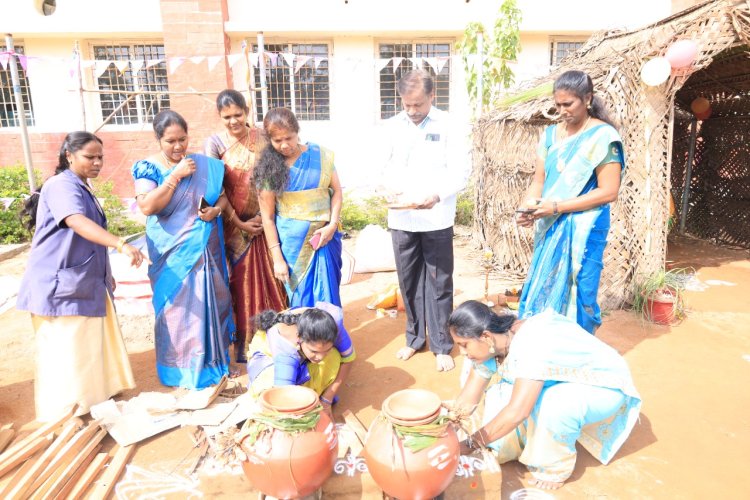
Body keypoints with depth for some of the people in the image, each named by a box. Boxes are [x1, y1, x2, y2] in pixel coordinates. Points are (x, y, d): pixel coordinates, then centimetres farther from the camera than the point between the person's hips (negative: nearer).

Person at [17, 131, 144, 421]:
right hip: (60, 284, -10)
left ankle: (94, 393, 33)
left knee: (91, 342, 18)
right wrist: (121, 245, -52)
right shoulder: (62, 186, -17)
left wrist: (105, 274, 24)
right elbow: (79, 223, -38)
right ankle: (63, 412, 11)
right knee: (66, 349, -2)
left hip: (84, 281, 10)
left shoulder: (82, 188, 14)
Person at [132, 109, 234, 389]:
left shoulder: (205, 165, 2)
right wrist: (175, 176, -19)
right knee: (176, 307, 4)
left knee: (210, 302, 9)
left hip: (205, 249, 3)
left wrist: (216, 209, -12)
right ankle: (181, 369, 20)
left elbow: (224, 195, 9)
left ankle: (213, 359, 27)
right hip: (172, 253, -2)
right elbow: (147, 207, -18)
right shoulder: (148, 168, -5)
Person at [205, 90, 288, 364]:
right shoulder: (215, 143, -6)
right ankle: (243, 348, 20)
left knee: (269, 281, 8)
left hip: (263, 222, 2)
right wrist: (239, 223, -10)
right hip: (234, 226, -2)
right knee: (241, 285, 6)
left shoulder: (261, 138, 1)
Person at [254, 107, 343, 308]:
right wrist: (277, 258, -6)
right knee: (301, 298, 8)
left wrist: (332, 225, -11)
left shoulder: (320, 155, -2)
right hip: (292, 242, -1)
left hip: (324, 236, 1)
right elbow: (267, 216, -4)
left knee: (327, 297, 6)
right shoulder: (268, 167, -5)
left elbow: (336, 191, 5)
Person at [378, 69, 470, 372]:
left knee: (439, 283, 5)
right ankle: (414, 338, 29)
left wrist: (436, 195, -25)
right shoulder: (393, 126, 6)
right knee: (409, 281, 12)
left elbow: (460, 172, -8)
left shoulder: (448, 127, -5)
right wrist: (389, 188, -8)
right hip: (401, 218, 4)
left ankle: (442, 345, 19)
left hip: (436, 219, -3)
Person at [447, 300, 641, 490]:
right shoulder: (492, 343, -14)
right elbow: (468, 398, -7)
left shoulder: (531, 342, -38)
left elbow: (517, 411, -41)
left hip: (604, 386, -7)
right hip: (567, 382, 7)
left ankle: (557, 466, -7)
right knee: (499, 397, -10)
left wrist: (470, 444, -32)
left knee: (554, 405, -35)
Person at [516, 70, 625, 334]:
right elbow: (539, 179, 8)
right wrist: (530, 206, -13)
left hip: (584, 230, -5)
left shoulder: (603, 136, -9)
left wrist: (556, 206, -18)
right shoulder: (550, 134, 9)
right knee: (541, 293, 10)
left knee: (574, 297, 3)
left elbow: (608, 192, -14)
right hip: (550, 229, 6)